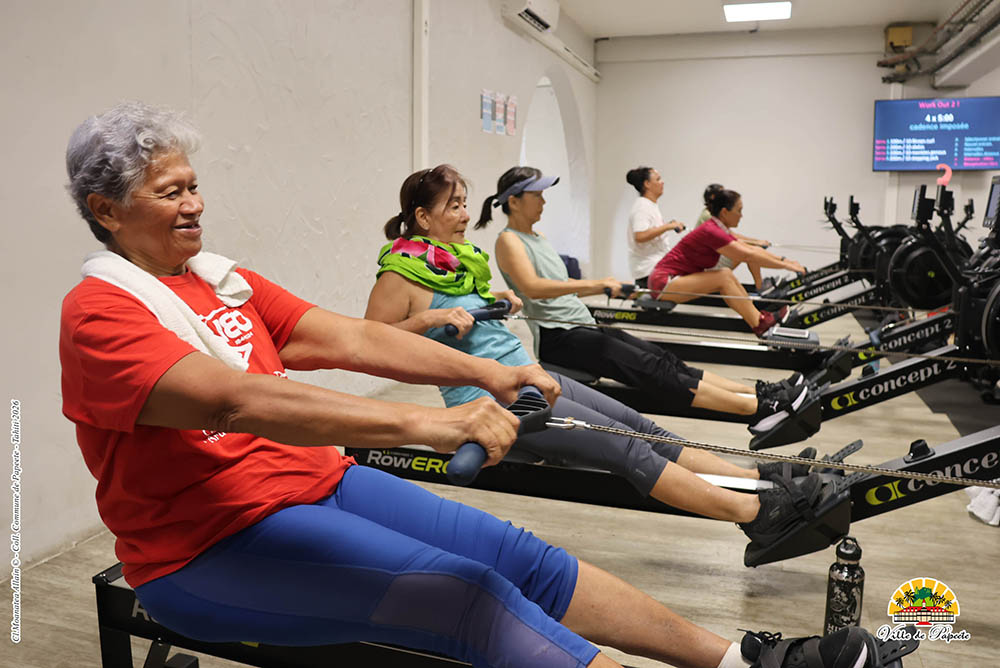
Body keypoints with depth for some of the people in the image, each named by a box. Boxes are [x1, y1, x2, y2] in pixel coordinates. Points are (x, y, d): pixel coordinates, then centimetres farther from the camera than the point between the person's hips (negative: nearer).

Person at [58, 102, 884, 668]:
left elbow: (349, 337, 0)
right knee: (471, 595, -23)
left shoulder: (222, 278, 10)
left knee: (517, 554, -8)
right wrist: (425, 423, -38)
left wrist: (485, 372, -12)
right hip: (209, 548, -6)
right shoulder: (101, 314, -12)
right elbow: (240, 400, -30)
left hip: (313, 482, 7)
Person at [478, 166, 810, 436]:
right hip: (554, 337, -9)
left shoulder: (537, 239, 21)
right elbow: (532, 288, -25)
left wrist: (608, 287, 28)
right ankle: (757, 408, -22)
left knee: (662, 358, -6)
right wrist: (594, 284, -30)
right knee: (650, 368, -18)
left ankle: (756, 393, -12)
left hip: (582, 326, 9)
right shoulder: (509, 241, -7)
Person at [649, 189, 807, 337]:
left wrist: (783, 259, 11)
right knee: (724, 276, -18)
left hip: (676, 279, 9)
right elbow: (748, 256, -18)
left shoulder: (719, 230, 9)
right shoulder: (711, 232, -20)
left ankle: (757, 316, -4)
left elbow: (751, 249, 16)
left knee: (727, 275, -2)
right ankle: (759, 324, -12)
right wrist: (785, 266, -12)